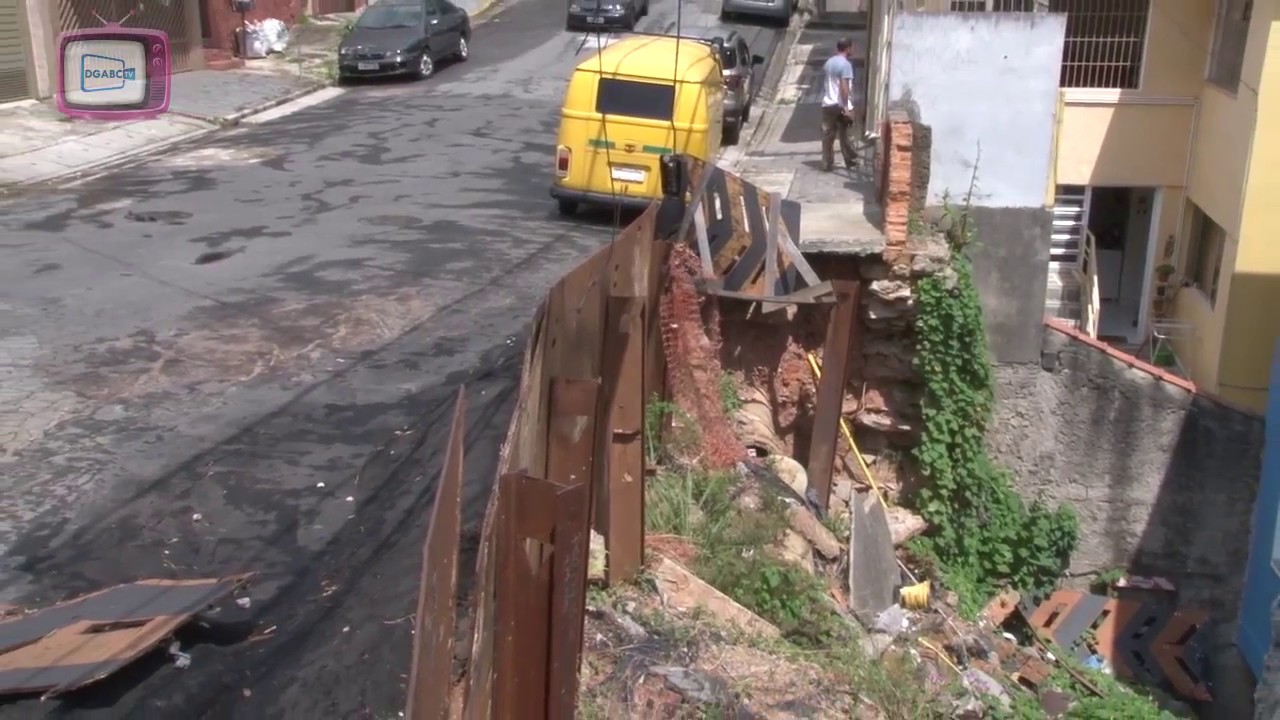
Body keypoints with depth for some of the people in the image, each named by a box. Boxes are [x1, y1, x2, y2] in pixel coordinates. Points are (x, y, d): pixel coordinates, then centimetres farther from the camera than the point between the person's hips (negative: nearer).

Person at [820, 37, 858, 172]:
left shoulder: (828, 63, 11)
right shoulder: (845, 64, -13)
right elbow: (844, 87, -19)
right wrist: (846, 107, -19)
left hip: (827, 104, 6)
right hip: (840, 105, -6)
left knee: (827, 135, 6)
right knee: (844, 135, 5)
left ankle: (827, 164, 5)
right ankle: (851, 161, 17)